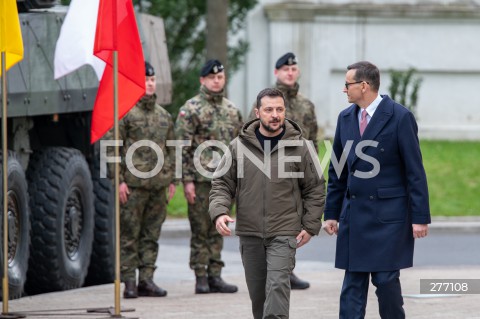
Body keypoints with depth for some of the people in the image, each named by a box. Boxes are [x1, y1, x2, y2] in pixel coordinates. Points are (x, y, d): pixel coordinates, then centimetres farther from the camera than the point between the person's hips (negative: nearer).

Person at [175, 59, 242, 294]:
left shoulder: (232, 110, 13)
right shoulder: (191, 109, -5)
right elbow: (182, 147, -8)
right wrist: (187, 180, -14)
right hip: (201, 180, -5)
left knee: (218, 230, 8)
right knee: (201, 230, -1)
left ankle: (215, 275, 11)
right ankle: (201, 277, 2)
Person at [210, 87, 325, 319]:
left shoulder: (300, 146, -2)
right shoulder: (239, 146, 2)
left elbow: (315, 189, 4)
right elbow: (222, 183, 6)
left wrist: (310, 226, -2)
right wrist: (219, 212, -11)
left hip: (284, 233, -3)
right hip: (249, 233, 3)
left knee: (277, 285, -16)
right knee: (257, 291, 10)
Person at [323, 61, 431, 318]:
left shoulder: (400, 117, -8)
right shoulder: (346, 118, 10)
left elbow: (415, 171, -9)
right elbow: (337, 171, 16)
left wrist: (420, 217, -11)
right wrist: (331, 213, 13)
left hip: (388, 215, -5)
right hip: (353, 215, 5)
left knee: (386, 280, -5)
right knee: (352, 284, 3)